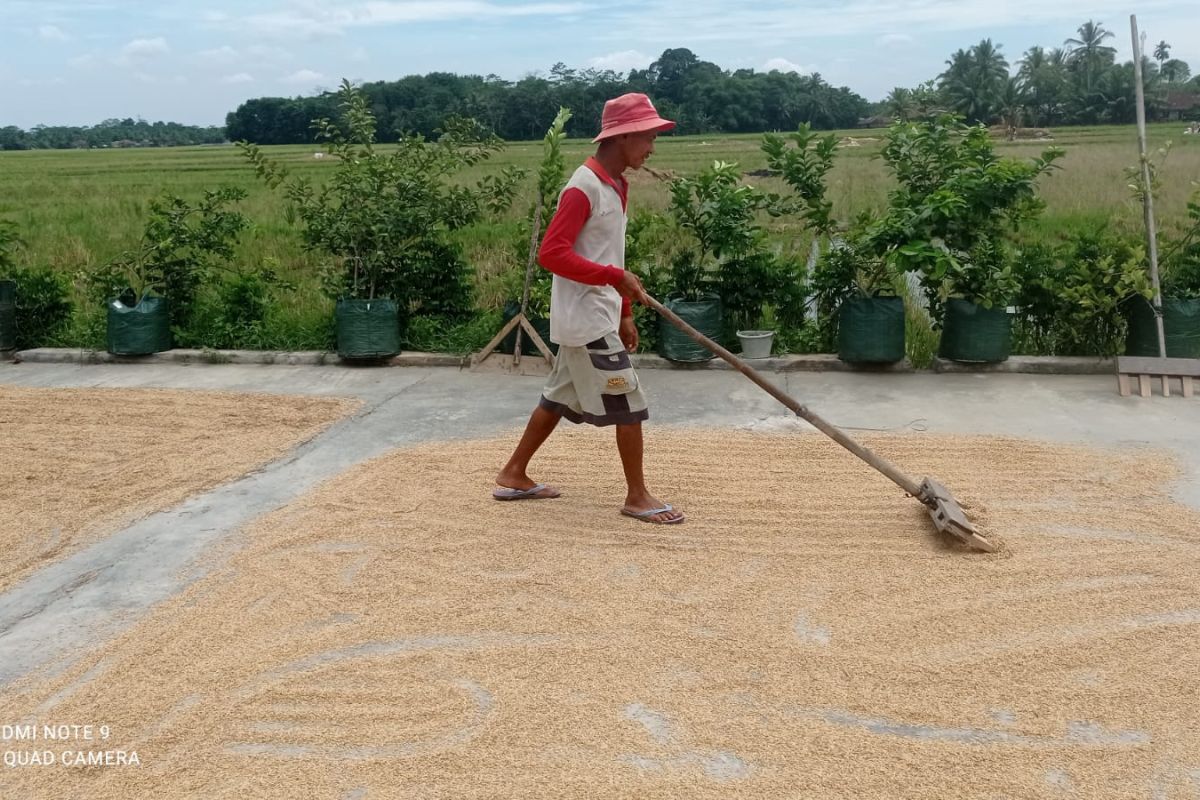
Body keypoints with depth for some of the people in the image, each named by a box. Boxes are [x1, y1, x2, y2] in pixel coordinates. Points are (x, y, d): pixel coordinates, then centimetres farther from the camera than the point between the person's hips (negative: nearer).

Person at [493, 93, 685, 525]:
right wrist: (614, 276, -28)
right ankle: (637, 496, 8)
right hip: (586, 318, -10)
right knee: (628, 403, -4)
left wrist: (624, 313, 16)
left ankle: (513, 475, 28)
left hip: (598, 315, 10)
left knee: (559, 398, 16)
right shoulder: (584, 187, -18)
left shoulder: (617, 185, 12)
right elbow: (552, 253, -24)